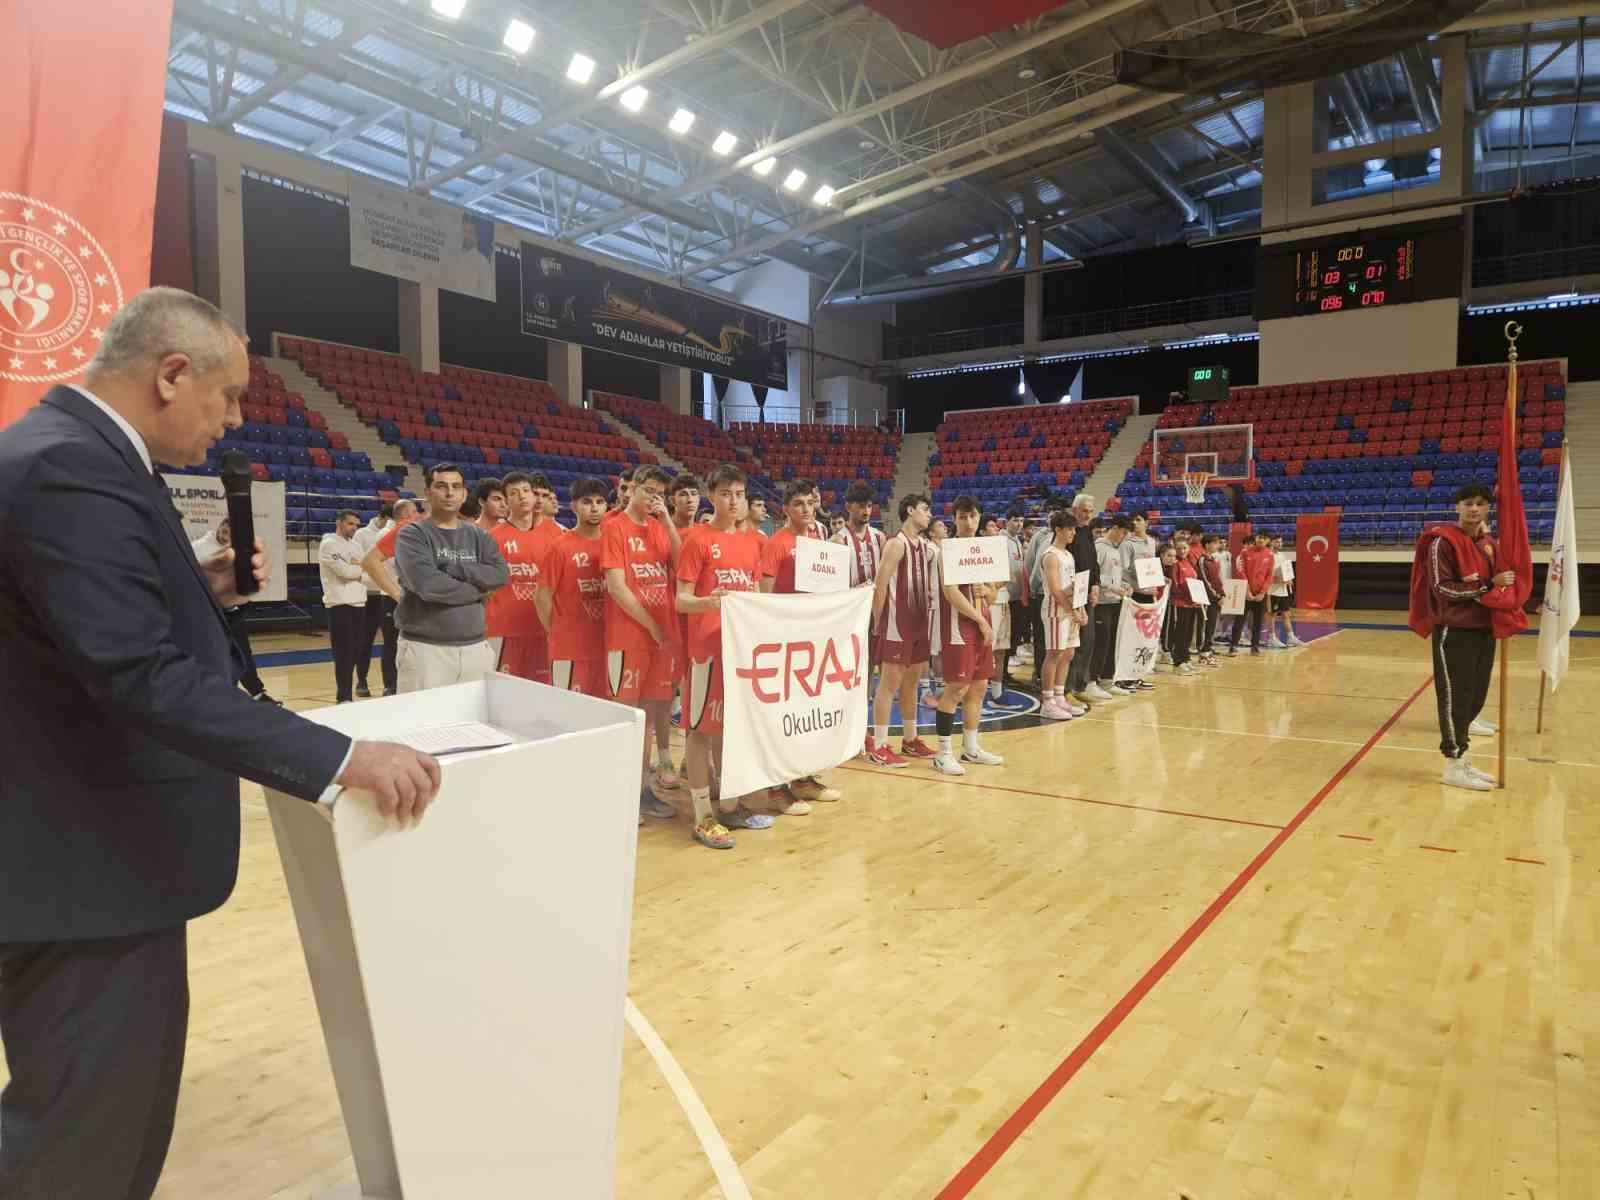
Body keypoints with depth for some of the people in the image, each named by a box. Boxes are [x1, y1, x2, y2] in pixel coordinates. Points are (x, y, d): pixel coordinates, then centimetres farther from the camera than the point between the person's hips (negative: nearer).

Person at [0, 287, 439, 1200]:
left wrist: (202, 591, 6)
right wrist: (342, 759, -32)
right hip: (88, 866, -10)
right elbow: (141, 675, -31)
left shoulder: (73, 452, 11)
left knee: (125, 1111, 23)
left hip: (106, 850, 10)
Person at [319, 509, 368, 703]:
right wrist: (359, 569, 0)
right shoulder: (329, 544, -7)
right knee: (343, 653, -4)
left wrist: (353, 569, -10)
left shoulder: (355, 545, 17)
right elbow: (345, 572, -18)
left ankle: (345, 695, 19)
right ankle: (344, 697, 2)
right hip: (340, 605, -7)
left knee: (353, 652, 11)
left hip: (359, 603, 7)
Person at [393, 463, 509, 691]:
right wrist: (478, 590, -6)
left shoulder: (478, 536, 12)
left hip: (475, 647, 4)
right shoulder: (413, 535, -2)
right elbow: (427, 584, -17)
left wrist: (453, 567, -13)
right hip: (425, 648, -4)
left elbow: (500, 574, -5)